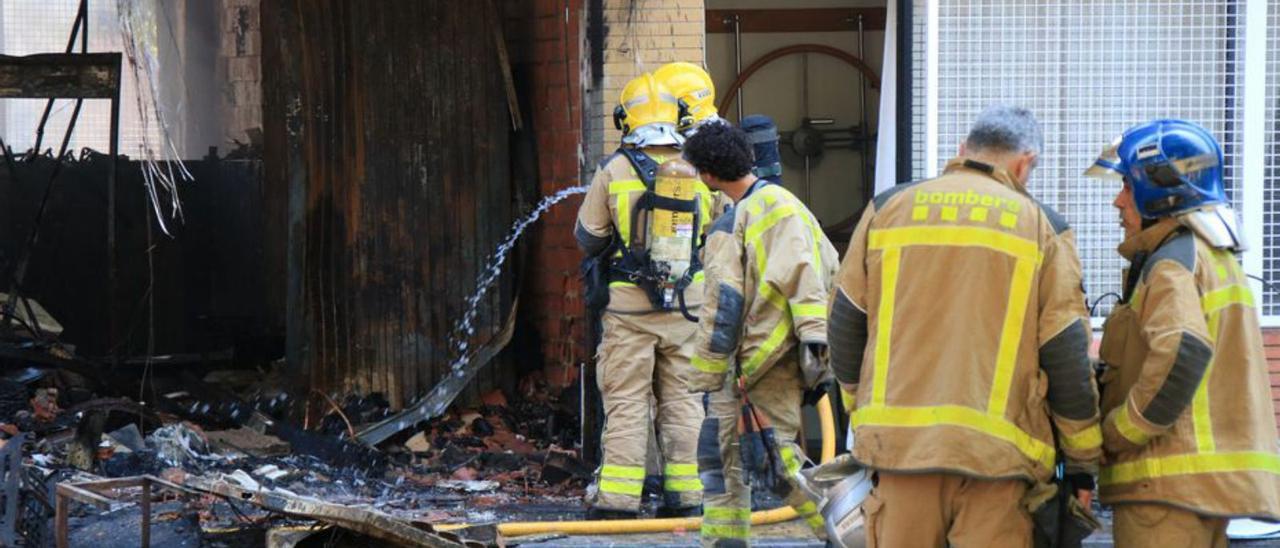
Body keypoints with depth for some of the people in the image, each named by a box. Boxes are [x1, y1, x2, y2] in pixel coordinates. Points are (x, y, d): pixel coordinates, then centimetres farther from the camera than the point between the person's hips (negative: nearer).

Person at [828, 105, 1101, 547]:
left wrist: (864, 406, 29)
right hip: (996, 452, -2)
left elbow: (845, 328, 13)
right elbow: (1067, 357, 3)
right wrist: (1083, 461, 12)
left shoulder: (887, 209, 9)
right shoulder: (1043, 228, 4)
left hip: (899, 442, 2)